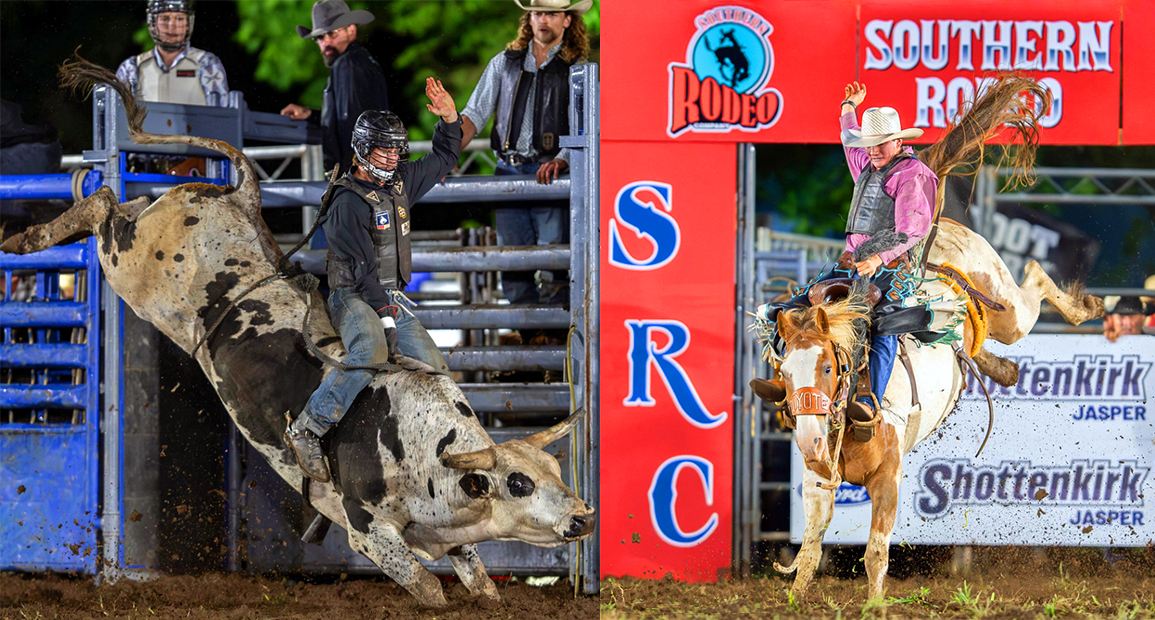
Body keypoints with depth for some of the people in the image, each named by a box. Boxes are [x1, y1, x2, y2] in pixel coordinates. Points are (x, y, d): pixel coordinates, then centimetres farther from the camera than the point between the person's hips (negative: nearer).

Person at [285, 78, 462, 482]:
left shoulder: (401, 183, 13)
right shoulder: (348, 202, -12)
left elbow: (443, 160, 28)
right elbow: (362, 266, -19)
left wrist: (449, 119, 11)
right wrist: (386, 313, -24)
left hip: (393, 298, 8)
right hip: (353, 297, -8)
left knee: (435, 369, -4)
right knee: (371, 355, -36)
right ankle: (307, 430, -35)